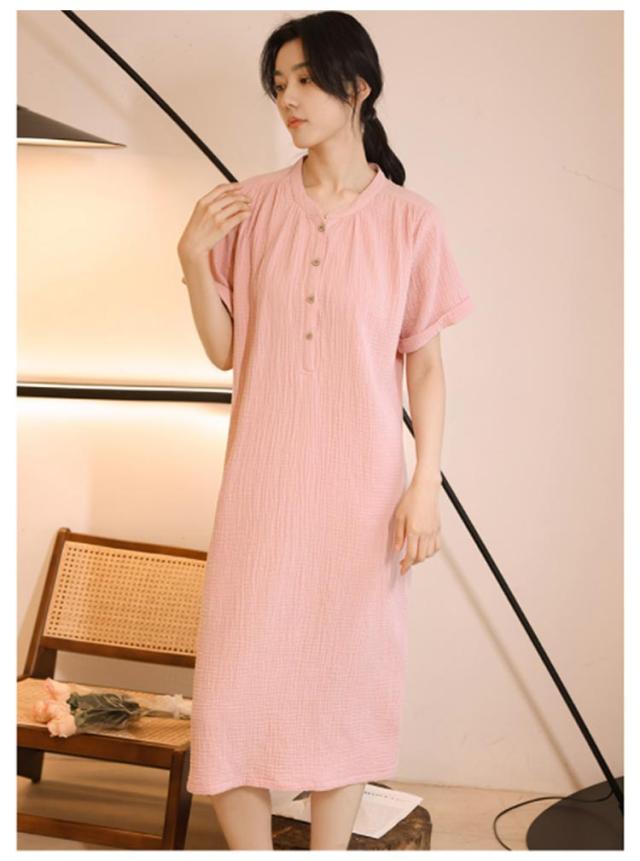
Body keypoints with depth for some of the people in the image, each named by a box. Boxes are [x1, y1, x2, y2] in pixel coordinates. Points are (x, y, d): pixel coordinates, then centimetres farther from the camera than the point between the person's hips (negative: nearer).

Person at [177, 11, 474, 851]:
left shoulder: (409, 219, -2)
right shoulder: (253, 206, 2)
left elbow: (425, 363, 1)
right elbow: (224, 351, 4)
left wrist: (427, 485, -5)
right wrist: (194, 258, -10)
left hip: (361, 488, -1)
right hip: (264, 482, 2)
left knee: (346, 679, 8)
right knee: (236, 683, 2)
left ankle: (330, 848, 24)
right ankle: (250, 847, 20)